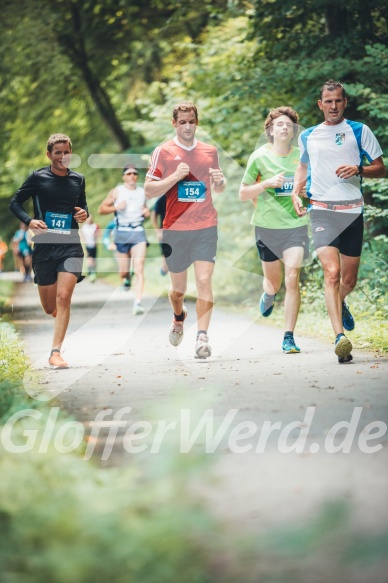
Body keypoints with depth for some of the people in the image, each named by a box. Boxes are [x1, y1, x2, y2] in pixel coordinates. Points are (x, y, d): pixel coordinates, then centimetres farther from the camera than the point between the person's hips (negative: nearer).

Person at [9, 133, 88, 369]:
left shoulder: (78, 179, 7)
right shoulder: (38, 178, -1)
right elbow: (15, 202, 4)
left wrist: (84, 214, -1)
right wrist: (29, 221, -13)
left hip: (71, 246, 0)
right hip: (44, 247, 0)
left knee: (63, 297, -16)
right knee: (50, 307, 6)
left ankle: (56, 352, -13)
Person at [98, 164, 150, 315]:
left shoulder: (142, 192, 12)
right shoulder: (117, 191, 4)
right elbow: (101, 209, 4)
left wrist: (146, 213, 4)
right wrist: (116, 207, -13)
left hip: (138, 232, 1)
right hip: (121, 233, -1)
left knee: (139, 269, -14)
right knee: (124, 271, 4)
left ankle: (138, 303, -21)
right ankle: (126, 279, 42)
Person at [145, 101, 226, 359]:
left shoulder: (210, 151, 10)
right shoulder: (163, 152, 0)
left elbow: (218, 188, 22)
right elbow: (149, 191, -3)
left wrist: (220, 181, -2)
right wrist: (176, 176, -17)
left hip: (206, 227, 1)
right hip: (175, 229, -1)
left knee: (204, 280, -14)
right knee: (178, 287, 11)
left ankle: (203, 335, -13)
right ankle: (179, 317, 43)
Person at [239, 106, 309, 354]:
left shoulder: (301, 156, 2)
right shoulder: (259, 157, -3)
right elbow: (243, 194, -1)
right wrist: (267, 183, -16)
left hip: (296, 225, 0)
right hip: (267, 226, 0)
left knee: (292, 279, -14)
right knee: (273, 281, 14)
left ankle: (289, 337, -7)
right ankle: (268, 295, 53)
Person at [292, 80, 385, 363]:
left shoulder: (359, 131, 5)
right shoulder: (307, 136, 12)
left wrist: (358, 169, -14)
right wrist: (296, 193, 12)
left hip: (352, 211, 0)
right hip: (322, 211, 0)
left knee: (349, 281, 8)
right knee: (332, 272, -20)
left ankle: (340, 303, 45)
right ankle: (340, 337, -26)